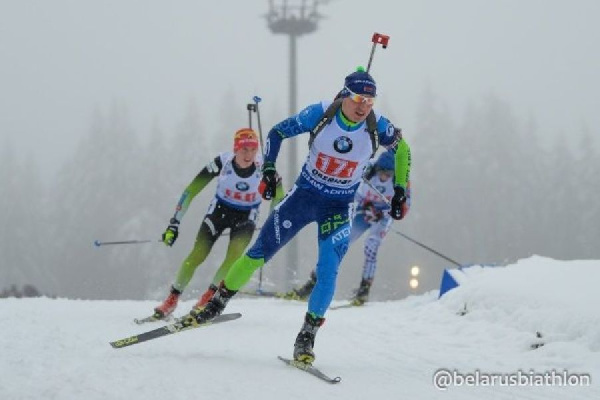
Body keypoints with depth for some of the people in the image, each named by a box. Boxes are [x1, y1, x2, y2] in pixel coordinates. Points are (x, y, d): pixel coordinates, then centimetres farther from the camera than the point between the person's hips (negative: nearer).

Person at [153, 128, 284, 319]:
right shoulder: (222, 162, -26)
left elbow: (279, 198, -8)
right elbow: (191, 191, -20)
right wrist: (174, 223, -22)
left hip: (247, 215, 0)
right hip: (220, 210, 0)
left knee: (235, 255, -24)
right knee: (197, 255, -14)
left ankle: (209, 296, -6)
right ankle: (172, 299, 1)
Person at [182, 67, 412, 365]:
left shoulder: (377, 127, -14)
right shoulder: (320, 114, -16)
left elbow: (402, 148, 6)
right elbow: (277, 133, -3)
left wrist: (400, 191, 2)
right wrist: (268, 170, -13)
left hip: (339, 208, 0)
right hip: (304, 195, 0)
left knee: (328, 271, -15)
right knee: (259, 253, -2)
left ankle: (307, 337, -1)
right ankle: (217, 303, 16)